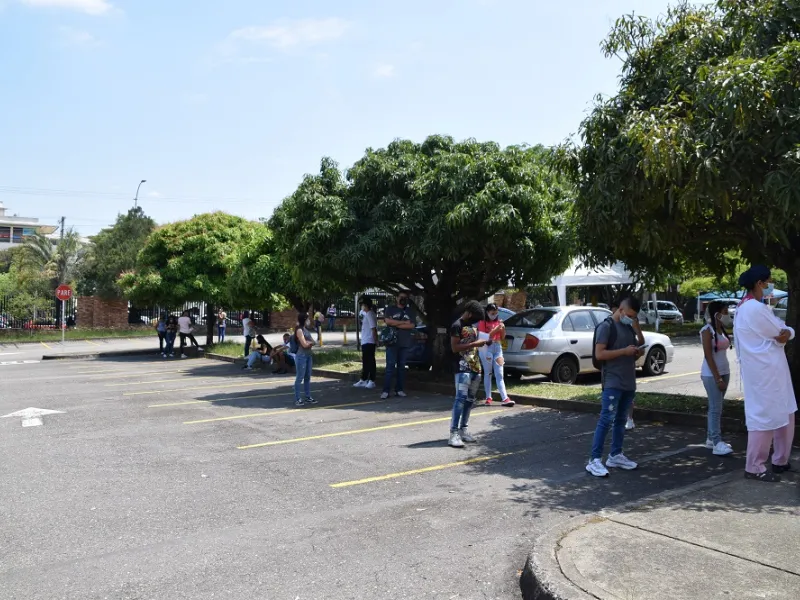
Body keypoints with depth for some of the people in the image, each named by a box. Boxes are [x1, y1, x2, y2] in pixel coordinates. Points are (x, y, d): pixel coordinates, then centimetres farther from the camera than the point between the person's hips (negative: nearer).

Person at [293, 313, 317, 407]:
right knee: (300, 378, -3)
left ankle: (308, 397, 18)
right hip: (301, 356, -8)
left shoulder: (306, 329, 14)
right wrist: (310, 342, 2)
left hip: (308, 355, 8)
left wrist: (308, 342, -7)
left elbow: (313, 342, 12)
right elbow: (304, 344, -15)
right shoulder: (299, 330, -11)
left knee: (307, 377, 12)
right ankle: (297, 399, 2)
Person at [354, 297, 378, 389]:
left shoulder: (370, 314, -15)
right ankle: (363, 380, 22)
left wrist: (376, 341, -19)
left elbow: (373, 328, -19)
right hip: (365, 341, 10)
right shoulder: (365, 313, 14)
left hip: (369, 342, -10)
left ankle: (372, 381, 2)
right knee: (365, 362, 15)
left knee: (370, 361, -4)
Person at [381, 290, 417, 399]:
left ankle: (399, 389, 10)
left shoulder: (411, 311, 11)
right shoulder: (390, 309, 8)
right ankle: (386, 390, -6)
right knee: (390, 366, -6)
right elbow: (387, 321, -9)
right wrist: (404, 322, -8)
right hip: (392, 342, -2)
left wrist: (396, 324, -8)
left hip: (405, 343, 2)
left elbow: (412, 325, -2)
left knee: (401, 367, 5)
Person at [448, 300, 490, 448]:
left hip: (475, 367, 8)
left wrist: (483, 342, 7)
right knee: (461, 398, -16)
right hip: (462, 368, -8)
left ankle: (463, 430, 17)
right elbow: (454, 348, -15)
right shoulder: (457, 325, -9)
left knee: (470, 400, 9)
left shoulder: (474, 325, 16)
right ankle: (454, 434, -19)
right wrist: (475, 344, -18)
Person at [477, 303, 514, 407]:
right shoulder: (482, 323, -4)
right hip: (486, 349, -4)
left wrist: (503, 329, -4)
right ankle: (488, 397, 9)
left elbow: (502, 338, 15)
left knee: (499, 374, -1)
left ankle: (505, 398, -9)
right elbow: (482, 338, -12)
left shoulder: (498, 322, 10)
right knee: (488, 373, 2)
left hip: (497, 348, 4)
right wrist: (494, 330, -19)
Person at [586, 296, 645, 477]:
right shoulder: (606, 326, -9)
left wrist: (638, 353, 4)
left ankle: (615, 456, 22)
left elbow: (640, 345, 26)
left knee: (621, 420, 13)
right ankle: (595, 460, -9)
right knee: (607, 420, -11)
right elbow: (599, 354, -16)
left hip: (629, 383, 8)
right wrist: (624, 351, -19)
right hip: (612, 383, -8)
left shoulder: (629, 327, 14)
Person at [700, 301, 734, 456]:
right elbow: (708, 356, -17)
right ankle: (717, 443, -6)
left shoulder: (722, 329, 10)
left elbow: (722, 352, 15)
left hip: (724, 372, 8)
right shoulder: (707, 330, -13)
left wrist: (723, 376, 13)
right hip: (711, 374, -8)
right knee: (715, 408, -8)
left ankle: (711, 439, 17)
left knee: (717, 407, 10)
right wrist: (717, 378, -20)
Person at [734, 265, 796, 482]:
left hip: (769, 370, 11)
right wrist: (787, 332, 8)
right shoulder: (756, 308, -19)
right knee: (764, 416, -4)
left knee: (784, 415, 17)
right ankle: (754, 468, 5)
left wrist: (785, 333, -9)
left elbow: (780, 331, 13)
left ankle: (780, 461, 28)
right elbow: (781, 333, -14)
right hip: (765, 371, -11)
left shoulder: (747, 307, 15)